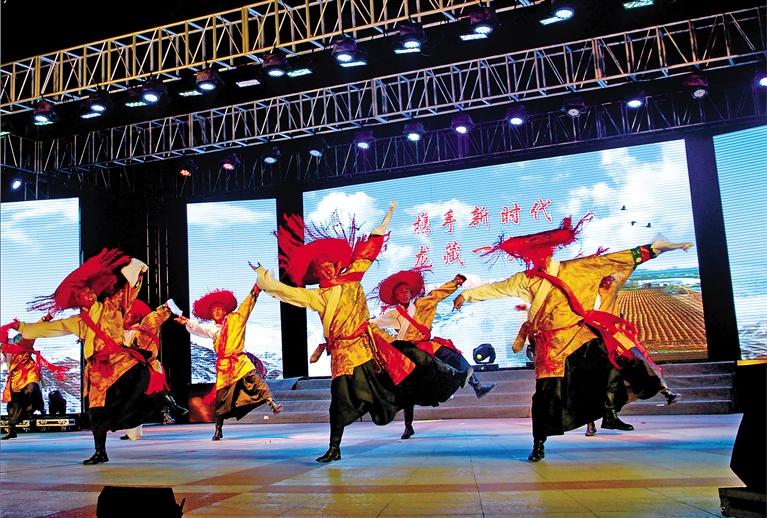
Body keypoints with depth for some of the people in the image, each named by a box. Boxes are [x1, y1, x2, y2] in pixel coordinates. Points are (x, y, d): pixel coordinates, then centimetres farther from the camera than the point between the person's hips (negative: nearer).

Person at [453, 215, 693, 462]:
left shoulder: (576, 269, 1)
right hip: (553, 344, 0)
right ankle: (539, 444, 14)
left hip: (584, 334, 0)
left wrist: (653, 248, -2)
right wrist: (467, 294, 19)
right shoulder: (526, 280, 5)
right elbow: (496, 288, 14)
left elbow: (610, 260, -1)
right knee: (547, 392, 0)